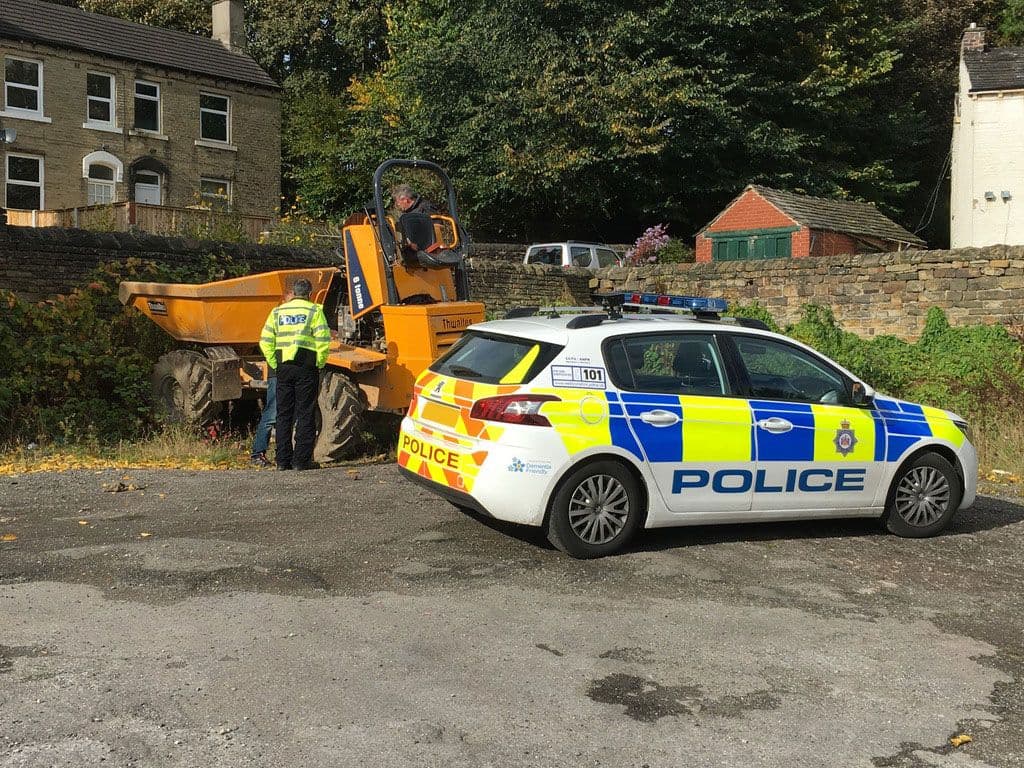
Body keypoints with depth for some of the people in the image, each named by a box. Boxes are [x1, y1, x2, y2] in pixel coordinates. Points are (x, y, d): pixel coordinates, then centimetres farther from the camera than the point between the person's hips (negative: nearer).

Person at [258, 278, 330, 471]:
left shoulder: (277, 312, 12)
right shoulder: (314, 311, -1)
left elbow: (266, 341, 5)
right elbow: (323, 339, -11)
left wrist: (275, 364, 10)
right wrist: (320, 363, -1)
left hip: (284, 368, 4)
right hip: (306, 367, -4)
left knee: (283, 414, 10)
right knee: (305, 414, 1)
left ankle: (283, 460, 11)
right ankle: (302, 460, 0)